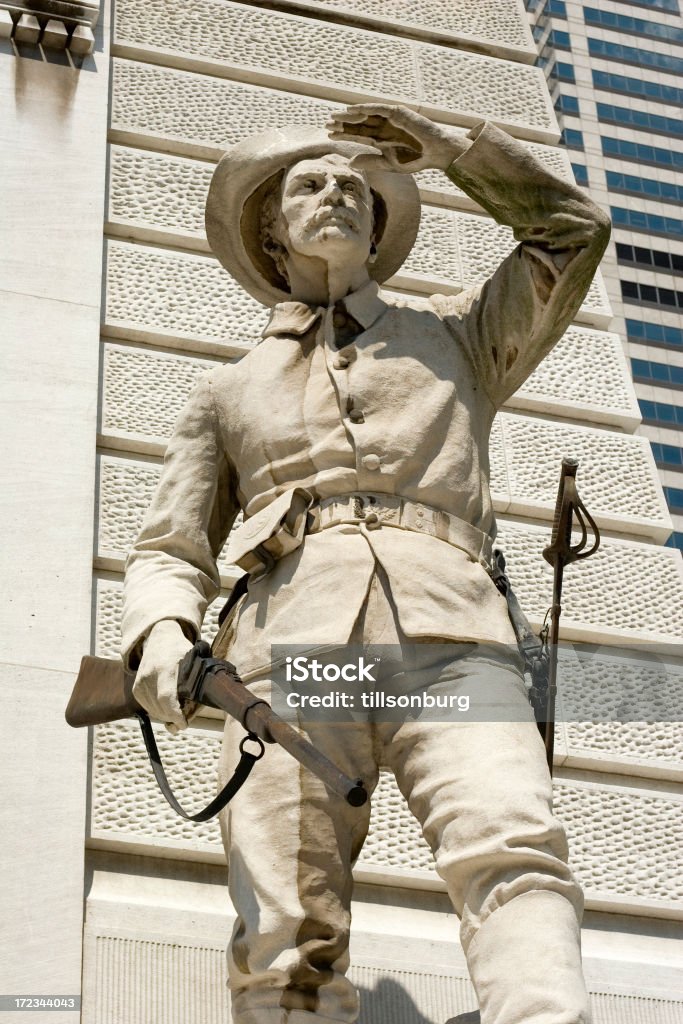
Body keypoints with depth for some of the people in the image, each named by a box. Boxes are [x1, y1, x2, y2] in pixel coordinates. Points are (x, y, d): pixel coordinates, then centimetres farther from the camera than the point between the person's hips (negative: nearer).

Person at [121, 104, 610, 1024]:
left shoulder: (456, 336, 34)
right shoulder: (227, 392, 32)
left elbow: (572, 230, 38)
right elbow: (169, 552, 22)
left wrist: (447, 146, 35)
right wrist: (162, 636, -1)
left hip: (445, 633, 0)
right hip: (290, 639, 1)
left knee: (512, 853, -29)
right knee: (287, 940, -19)